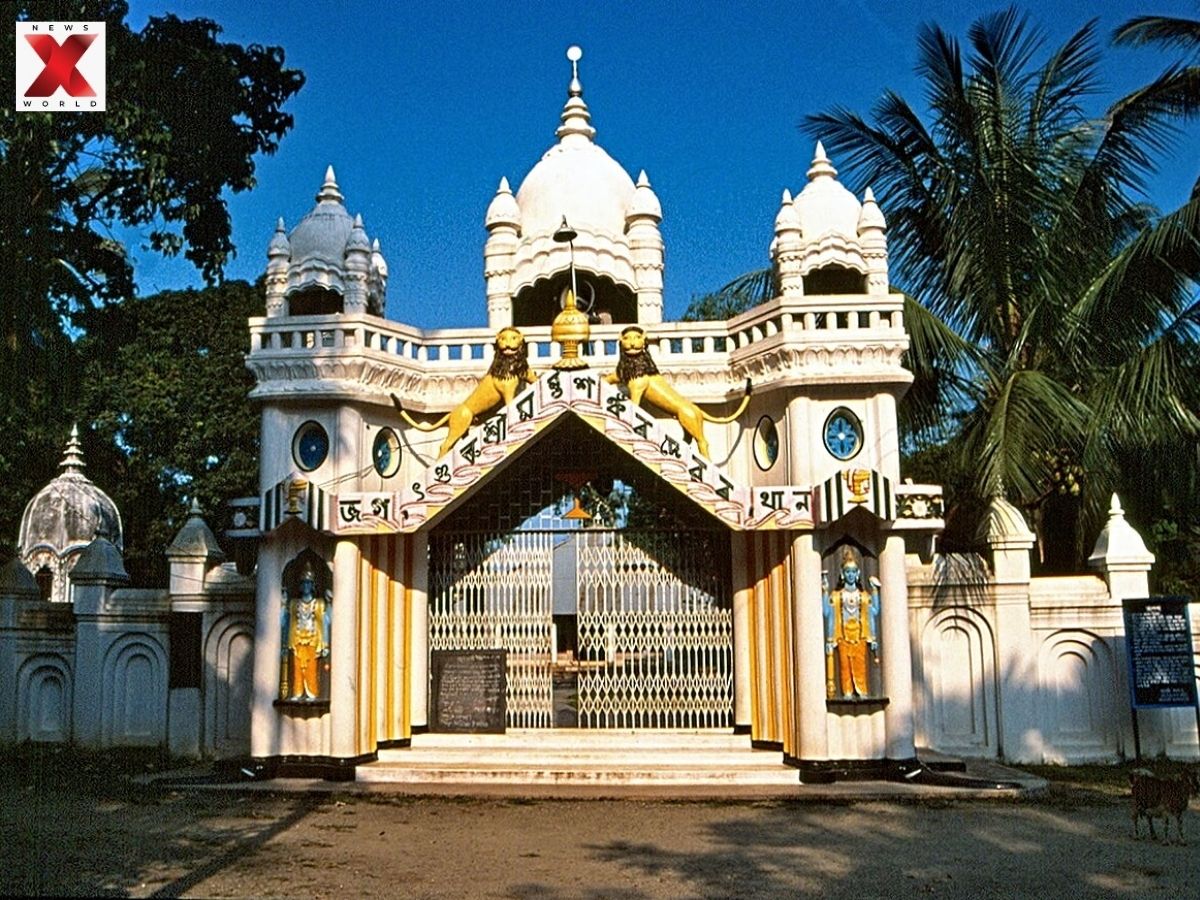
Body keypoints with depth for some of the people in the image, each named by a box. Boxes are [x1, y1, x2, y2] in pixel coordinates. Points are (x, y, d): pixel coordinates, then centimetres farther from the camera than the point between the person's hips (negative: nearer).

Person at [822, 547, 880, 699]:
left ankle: (862, 692, 0)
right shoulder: (836, 595, 7)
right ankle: (847, 693, -1)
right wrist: (825, 591, -7)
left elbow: (874, 613, 4)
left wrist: (875, 591, 2)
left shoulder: (864, 595, 11)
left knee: (860, 666, -3)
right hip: (843, 638, -1)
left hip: (860, 637, 1)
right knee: (845, 665, -4)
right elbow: (827, 612, -4)